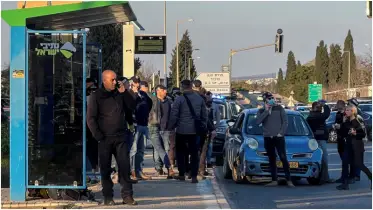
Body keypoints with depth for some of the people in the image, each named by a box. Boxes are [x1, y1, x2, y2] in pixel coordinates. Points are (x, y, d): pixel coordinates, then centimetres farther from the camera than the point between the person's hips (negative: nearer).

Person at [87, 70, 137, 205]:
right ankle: (108, 197, 10)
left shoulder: (120, 94, 12)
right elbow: (91, 118, -4)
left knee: (124, 166, -1)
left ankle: (127, 195, 2)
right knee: (105, 169, 3)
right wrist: (98, 136, -10)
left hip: (120, 138, 3)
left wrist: (124, 92, -2)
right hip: (105, 139, -3)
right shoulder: (96, 96, -1)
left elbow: (132, 107, 8)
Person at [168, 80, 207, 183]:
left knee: (181, 152, 12)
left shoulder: (179, 99, -9)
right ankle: (194, 176, 0)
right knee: (194, 153, 5)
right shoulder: (200, 99, 5)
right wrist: (203, 127, 19)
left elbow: (174, 115, -10)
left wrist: (171, 127, 3)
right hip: (195, 131, 3)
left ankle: (181, 174, 15)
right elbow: (205, 115, 10)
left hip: (182, 130, -3)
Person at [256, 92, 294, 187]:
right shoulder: (261, 111, 10)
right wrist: (266, 111, -10)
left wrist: (281, 132, -7)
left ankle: (289, 180, -8)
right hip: (267, 138, 2)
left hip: (279, 137, -2)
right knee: (272, 160, 5)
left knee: (283, 158, -9)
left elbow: (285, 121, 4)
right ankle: (274, 180, 9)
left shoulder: (279, 108, 7)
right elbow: (258, 121, -8)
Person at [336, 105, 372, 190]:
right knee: (345, 163, -4)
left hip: (357, 146, -7)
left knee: (358, 164, -4)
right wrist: (343, 123, 0)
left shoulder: (356, 123, -11)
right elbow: (343, 133, 6)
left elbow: (363, 134, -12)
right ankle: (345, 184, -3)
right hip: (349, 145, 7)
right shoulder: (346, 122, 8)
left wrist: (355, 133, -26)